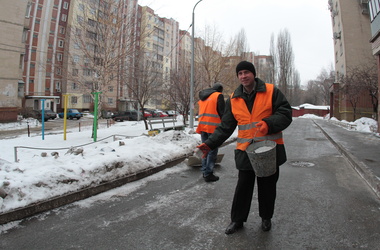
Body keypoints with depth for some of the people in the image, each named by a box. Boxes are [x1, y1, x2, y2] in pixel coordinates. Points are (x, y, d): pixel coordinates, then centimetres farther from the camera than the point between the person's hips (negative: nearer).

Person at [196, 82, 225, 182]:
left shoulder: (203, 97, 21)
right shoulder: (218, 96, -1)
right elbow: (222, 112, -7)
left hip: (202, 125, 7)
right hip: (213, 126, -7)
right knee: (212, 151, -2)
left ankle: (205, 171, 19)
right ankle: (208, 174, -1)